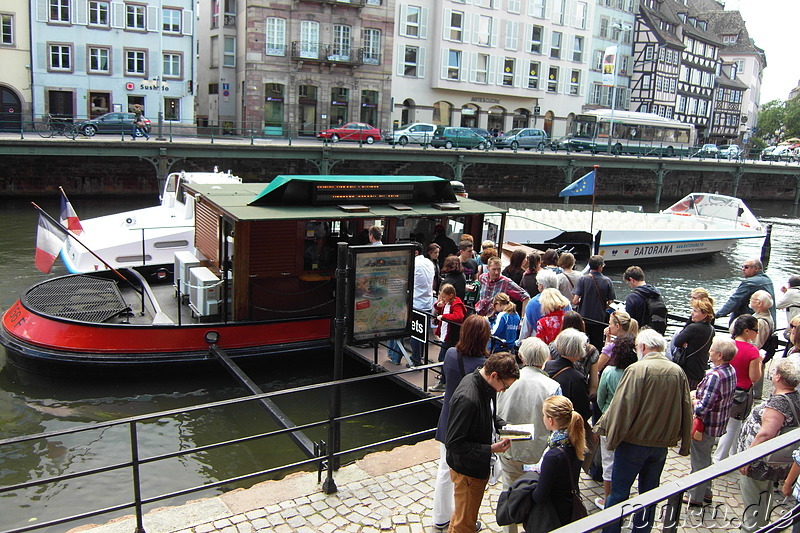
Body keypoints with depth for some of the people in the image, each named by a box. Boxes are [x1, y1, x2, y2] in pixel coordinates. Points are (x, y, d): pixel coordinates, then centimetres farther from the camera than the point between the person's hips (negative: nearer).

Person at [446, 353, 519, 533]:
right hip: (468, 469, -8)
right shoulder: (467, 399, -35)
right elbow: (454, 444, -30)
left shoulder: (485, 385, -6)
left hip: (480, 464, 9)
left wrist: (503, 426, -3)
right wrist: (490, 449, -27)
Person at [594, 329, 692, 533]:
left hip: (634, 442, -5)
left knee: (619, 493, 5)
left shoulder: (637, 370, -17)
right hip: (661, 445, 5)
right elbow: (686, 410, 7)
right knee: (649, 492, 18)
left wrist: (611, 437, -8)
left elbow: (621, 407, -17)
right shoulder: (678, 372, -1)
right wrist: (684, 443, 17)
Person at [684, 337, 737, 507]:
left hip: (705, 425, -9)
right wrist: (697, 394, 0)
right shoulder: (731, 371, -2)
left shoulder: (714, 376, -31)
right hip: (720, 423, 9)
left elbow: (703, 408, -33)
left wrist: (692, 400, -13)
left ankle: (695, 496, 26)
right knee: (705, 458, 25)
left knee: (699, 460, 10)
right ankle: (706, 492, 40)